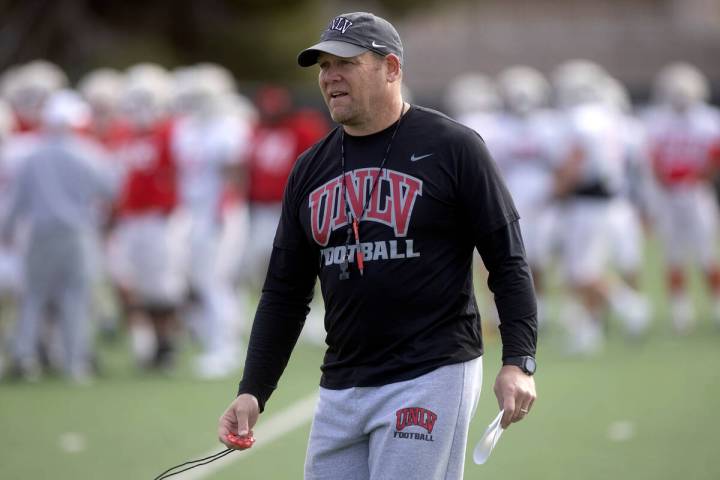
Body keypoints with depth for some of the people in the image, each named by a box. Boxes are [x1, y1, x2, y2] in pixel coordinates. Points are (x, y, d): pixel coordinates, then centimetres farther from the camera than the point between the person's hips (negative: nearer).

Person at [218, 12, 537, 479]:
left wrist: (519, 362, -15)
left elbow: (508, 260, -5)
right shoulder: (311, 169, 12)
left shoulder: (452, 147, -4)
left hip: (431, 378, -6)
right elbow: (284, 294, 15)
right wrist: (252, 392, 6)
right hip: (340, 386, 6)